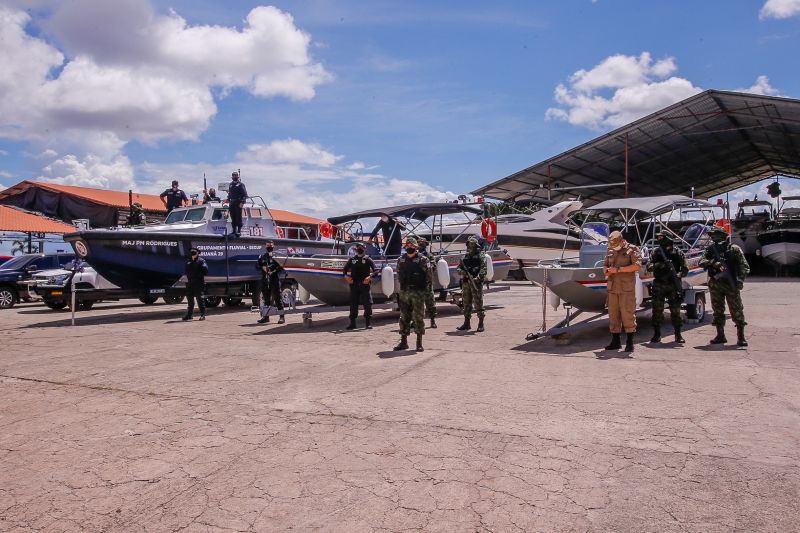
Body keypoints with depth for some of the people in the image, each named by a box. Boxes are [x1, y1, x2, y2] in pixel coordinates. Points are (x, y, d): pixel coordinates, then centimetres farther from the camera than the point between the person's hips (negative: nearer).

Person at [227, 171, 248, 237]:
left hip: (238, 203, -6)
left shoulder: (241, 184, -3)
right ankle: (234, 230, 14)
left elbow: (244, 194, -9)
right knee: (233, 218, 8)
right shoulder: (231, 185, 17)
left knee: (238, 218, -6)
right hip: (232, 203, 6)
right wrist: (229, 201, 17)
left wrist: (242, 202, -17)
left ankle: (239, 231, -3)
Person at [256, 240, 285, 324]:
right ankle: (266, 316, 20)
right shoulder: (262, 256, 15)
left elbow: (282, 267, -6)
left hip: (275, 280, -5)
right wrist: (262, 267, -6)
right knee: (266, 298, 11)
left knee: (277, 298, -6)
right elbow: (257, 266, 13)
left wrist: (274, 271, -18)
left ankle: (282, 316, -4)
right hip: (265, 280, 5)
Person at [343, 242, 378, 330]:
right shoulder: (352, 259, 12)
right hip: (354, 285, 3)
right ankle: (352, 323, 12)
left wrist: (370, 277, -19)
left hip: (364, 284, -3)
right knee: (353, 304, 5)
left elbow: (376, 270, -4)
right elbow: (344, 269, 17)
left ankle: (369, 323, 2)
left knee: (367, 303, -5)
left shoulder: (367, 259, 3)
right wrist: (346, 276, -1)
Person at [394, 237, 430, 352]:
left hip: (418, 292, -4)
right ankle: (403, 342, 17)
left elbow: (428, 276, -3)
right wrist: (403, 284, 11)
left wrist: (421, 285, -4)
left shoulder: (422, 260, -3)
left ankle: (419, 343, 5)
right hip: (404, 292, 5)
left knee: (418, 317, -2)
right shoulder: (401, 260, 11)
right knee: (404, 318, 9)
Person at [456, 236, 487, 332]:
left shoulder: (481, 256, 0)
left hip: (476, 283, -5)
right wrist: (462, 272, -5)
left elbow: (483, 269, -11)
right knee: (467, 303, 10)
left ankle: (481, 324, 2)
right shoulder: (465, 256, 17)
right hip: (466, 283, 5)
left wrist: (477, 278, -25)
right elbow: (458, 268, 18)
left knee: (478, 303, -5)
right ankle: (467, 323, 18)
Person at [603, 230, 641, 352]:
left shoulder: (632, 249, -2)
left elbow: (637, 265, -14)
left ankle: (630, 342, -1)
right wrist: (606, 270, -4)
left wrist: (618, 269, -17)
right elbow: (605, 265, 20)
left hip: (627, 288, -5)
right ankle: (615, 341, 12)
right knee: (613, 314, 5)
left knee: (628, 313, -7)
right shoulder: (610, 252, 15)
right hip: (613, 288, 5)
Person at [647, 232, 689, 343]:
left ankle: (678, 335, 11)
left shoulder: (678, 253, 3)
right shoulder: (656, 253, 6)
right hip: (658, 286, 1)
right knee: (657, 311, 2)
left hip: (673, 286, -1)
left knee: (675, 311, 2)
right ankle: (657, 335, 9)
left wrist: (679, 275, -19)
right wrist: (659, 265, -19)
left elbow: (685, 269, 1)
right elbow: (649, 267, -1)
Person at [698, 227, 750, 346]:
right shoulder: (711, 249, 10)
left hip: (731, 284, -3)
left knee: (737, 311, -3)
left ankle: (741, 337, 2)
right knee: (718, 311, 8)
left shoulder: (734, 249, 0)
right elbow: (702, 262, -5)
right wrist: (714, 263, -23)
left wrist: (740, 279, -17)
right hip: (715, 285, 4)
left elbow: (744, 266, -3)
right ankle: (720, 336, 17)